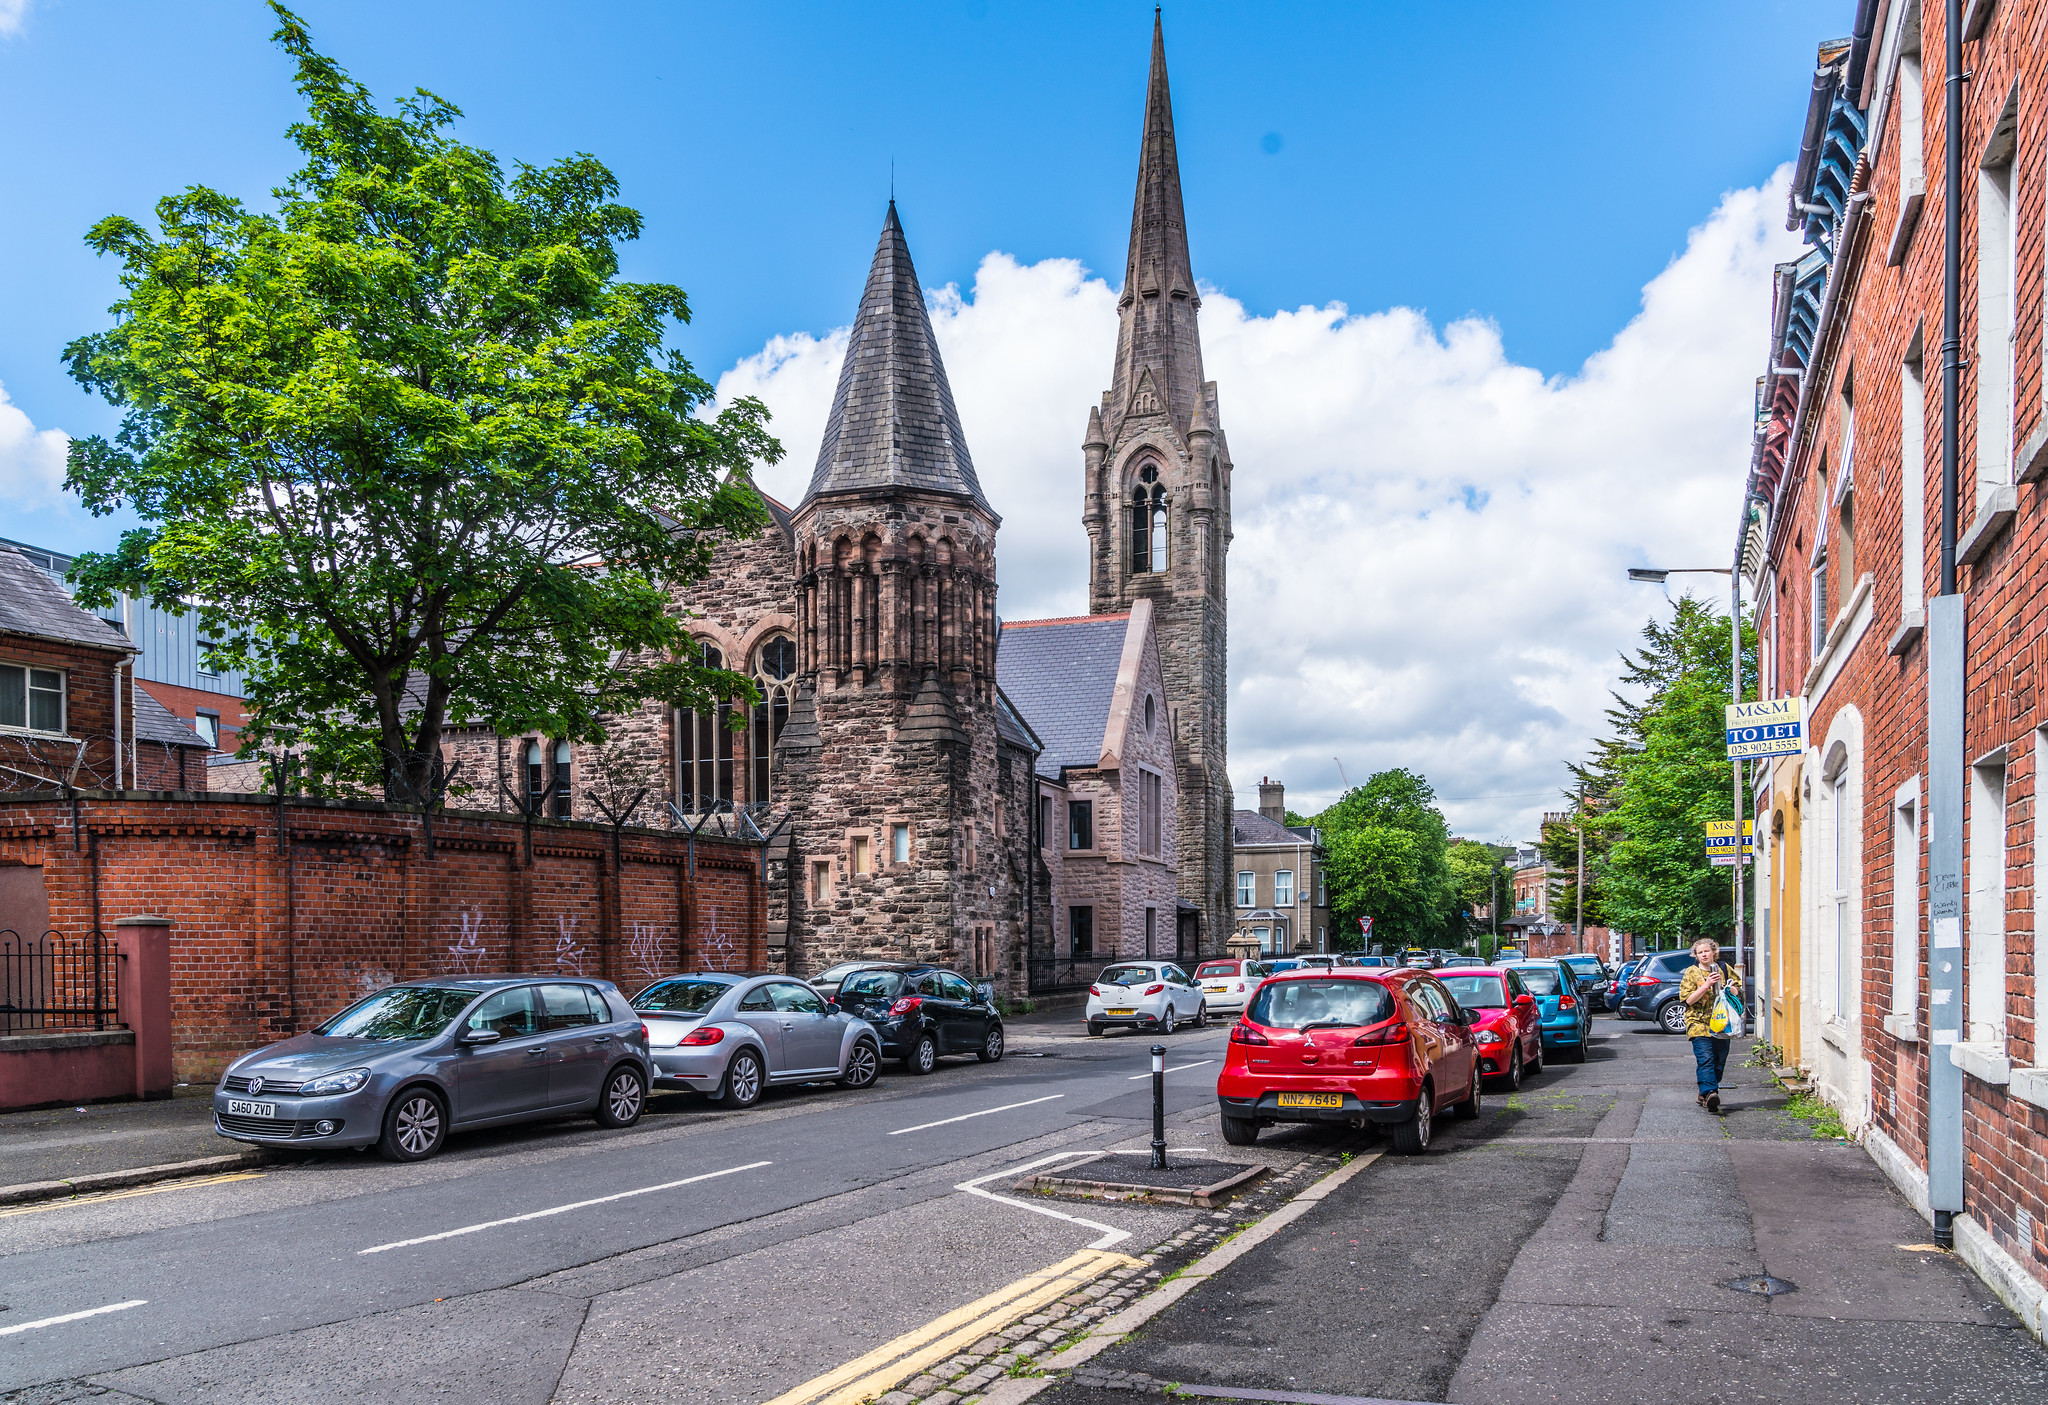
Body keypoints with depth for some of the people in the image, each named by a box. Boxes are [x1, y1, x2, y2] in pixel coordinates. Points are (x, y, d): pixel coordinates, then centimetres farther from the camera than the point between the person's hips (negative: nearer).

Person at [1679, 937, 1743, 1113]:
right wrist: (1707, 984, -15)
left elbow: (1739, 992, 17)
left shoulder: (1725, 968, 10)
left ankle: (1705, 1095, 15)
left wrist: (1730, 989, -6)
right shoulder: (1691, 972, 2)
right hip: (1699, 1023, -3)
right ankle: (1709, 1093, -27)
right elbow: (1688, 1000, -6)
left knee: (1719, 1061, 4)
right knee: (1706, 1059, -17)